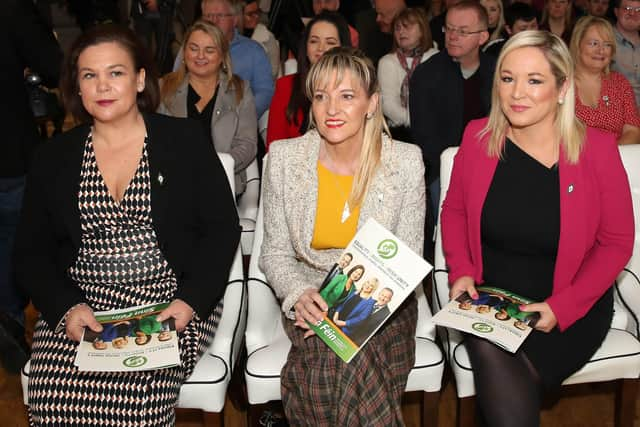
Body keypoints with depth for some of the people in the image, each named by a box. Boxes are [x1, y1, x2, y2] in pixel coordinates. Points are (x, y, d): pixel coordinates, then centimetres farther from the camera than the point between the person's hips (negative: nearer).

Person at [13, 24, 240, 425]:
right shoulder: (54, 157, 9)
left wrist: (191, 302, -13)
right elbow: (31, 250, 9)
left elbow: (222, 229, 0)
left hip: (170, 300, -2)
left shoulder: (185, 140, 2)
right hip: (81, 307, 3)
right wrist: (66, 307, -10)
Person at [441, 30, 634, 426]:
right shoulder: (478, 137, -4)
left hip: (572, 308, -1)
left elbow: (617, 242, -4)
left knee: (499, 383, -23)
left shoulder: (597, 149, -10)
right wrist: (461, 271, -6)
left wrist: (562, 307, -15)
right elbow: (454, 209, 10)